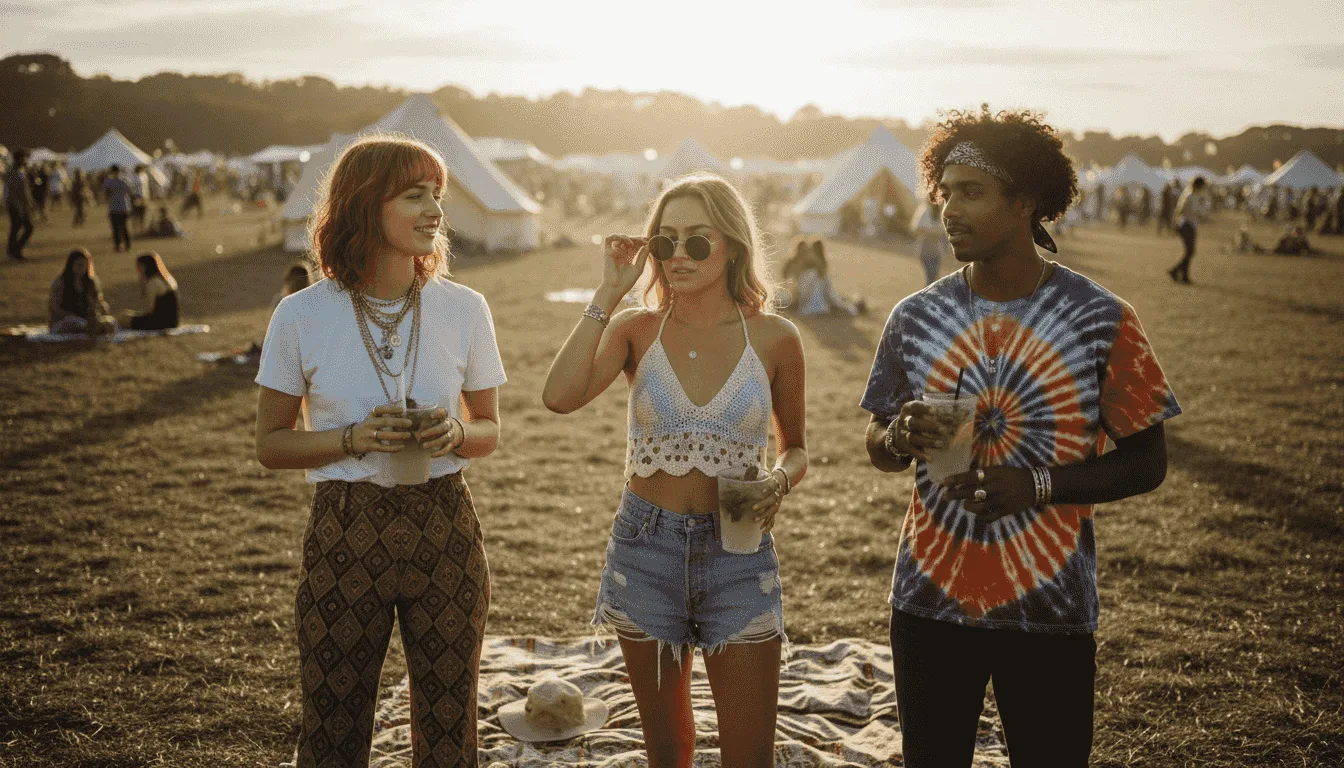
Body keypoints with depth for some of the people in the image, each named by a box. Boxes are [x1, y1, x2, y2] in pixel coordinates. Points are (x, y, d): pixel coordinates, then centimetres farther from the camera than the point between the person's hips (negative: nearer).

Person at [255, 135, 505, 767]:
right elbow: (270, 444, 1)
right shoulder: (302, 316, -6)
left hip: (446, 533, 2)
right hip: (343, 536, -1)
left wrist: (456, 435, -13)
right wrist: (354, 438, -15)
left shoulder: (464, 308, -1)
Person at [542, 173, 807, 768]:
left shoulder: (774, 338, -3)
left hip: (738, 551, -1)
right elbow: (559, 397, -21)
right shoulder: (636, 329, -2)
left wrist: (780, 480, -12)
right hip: (646, 547, 1)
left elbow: (795, 447, 10)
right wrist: (609, 291, -15)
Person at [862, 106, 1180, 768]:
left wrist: (1039, 485, -18)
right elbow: (877, 446, 10)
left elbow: (1147, 460, -3)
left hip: (1050, 612, -2)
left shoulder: (1100, 321, -7)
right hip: (929, 604, 2)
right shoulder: (915, 318, 1)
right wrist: (902, 437, -14)